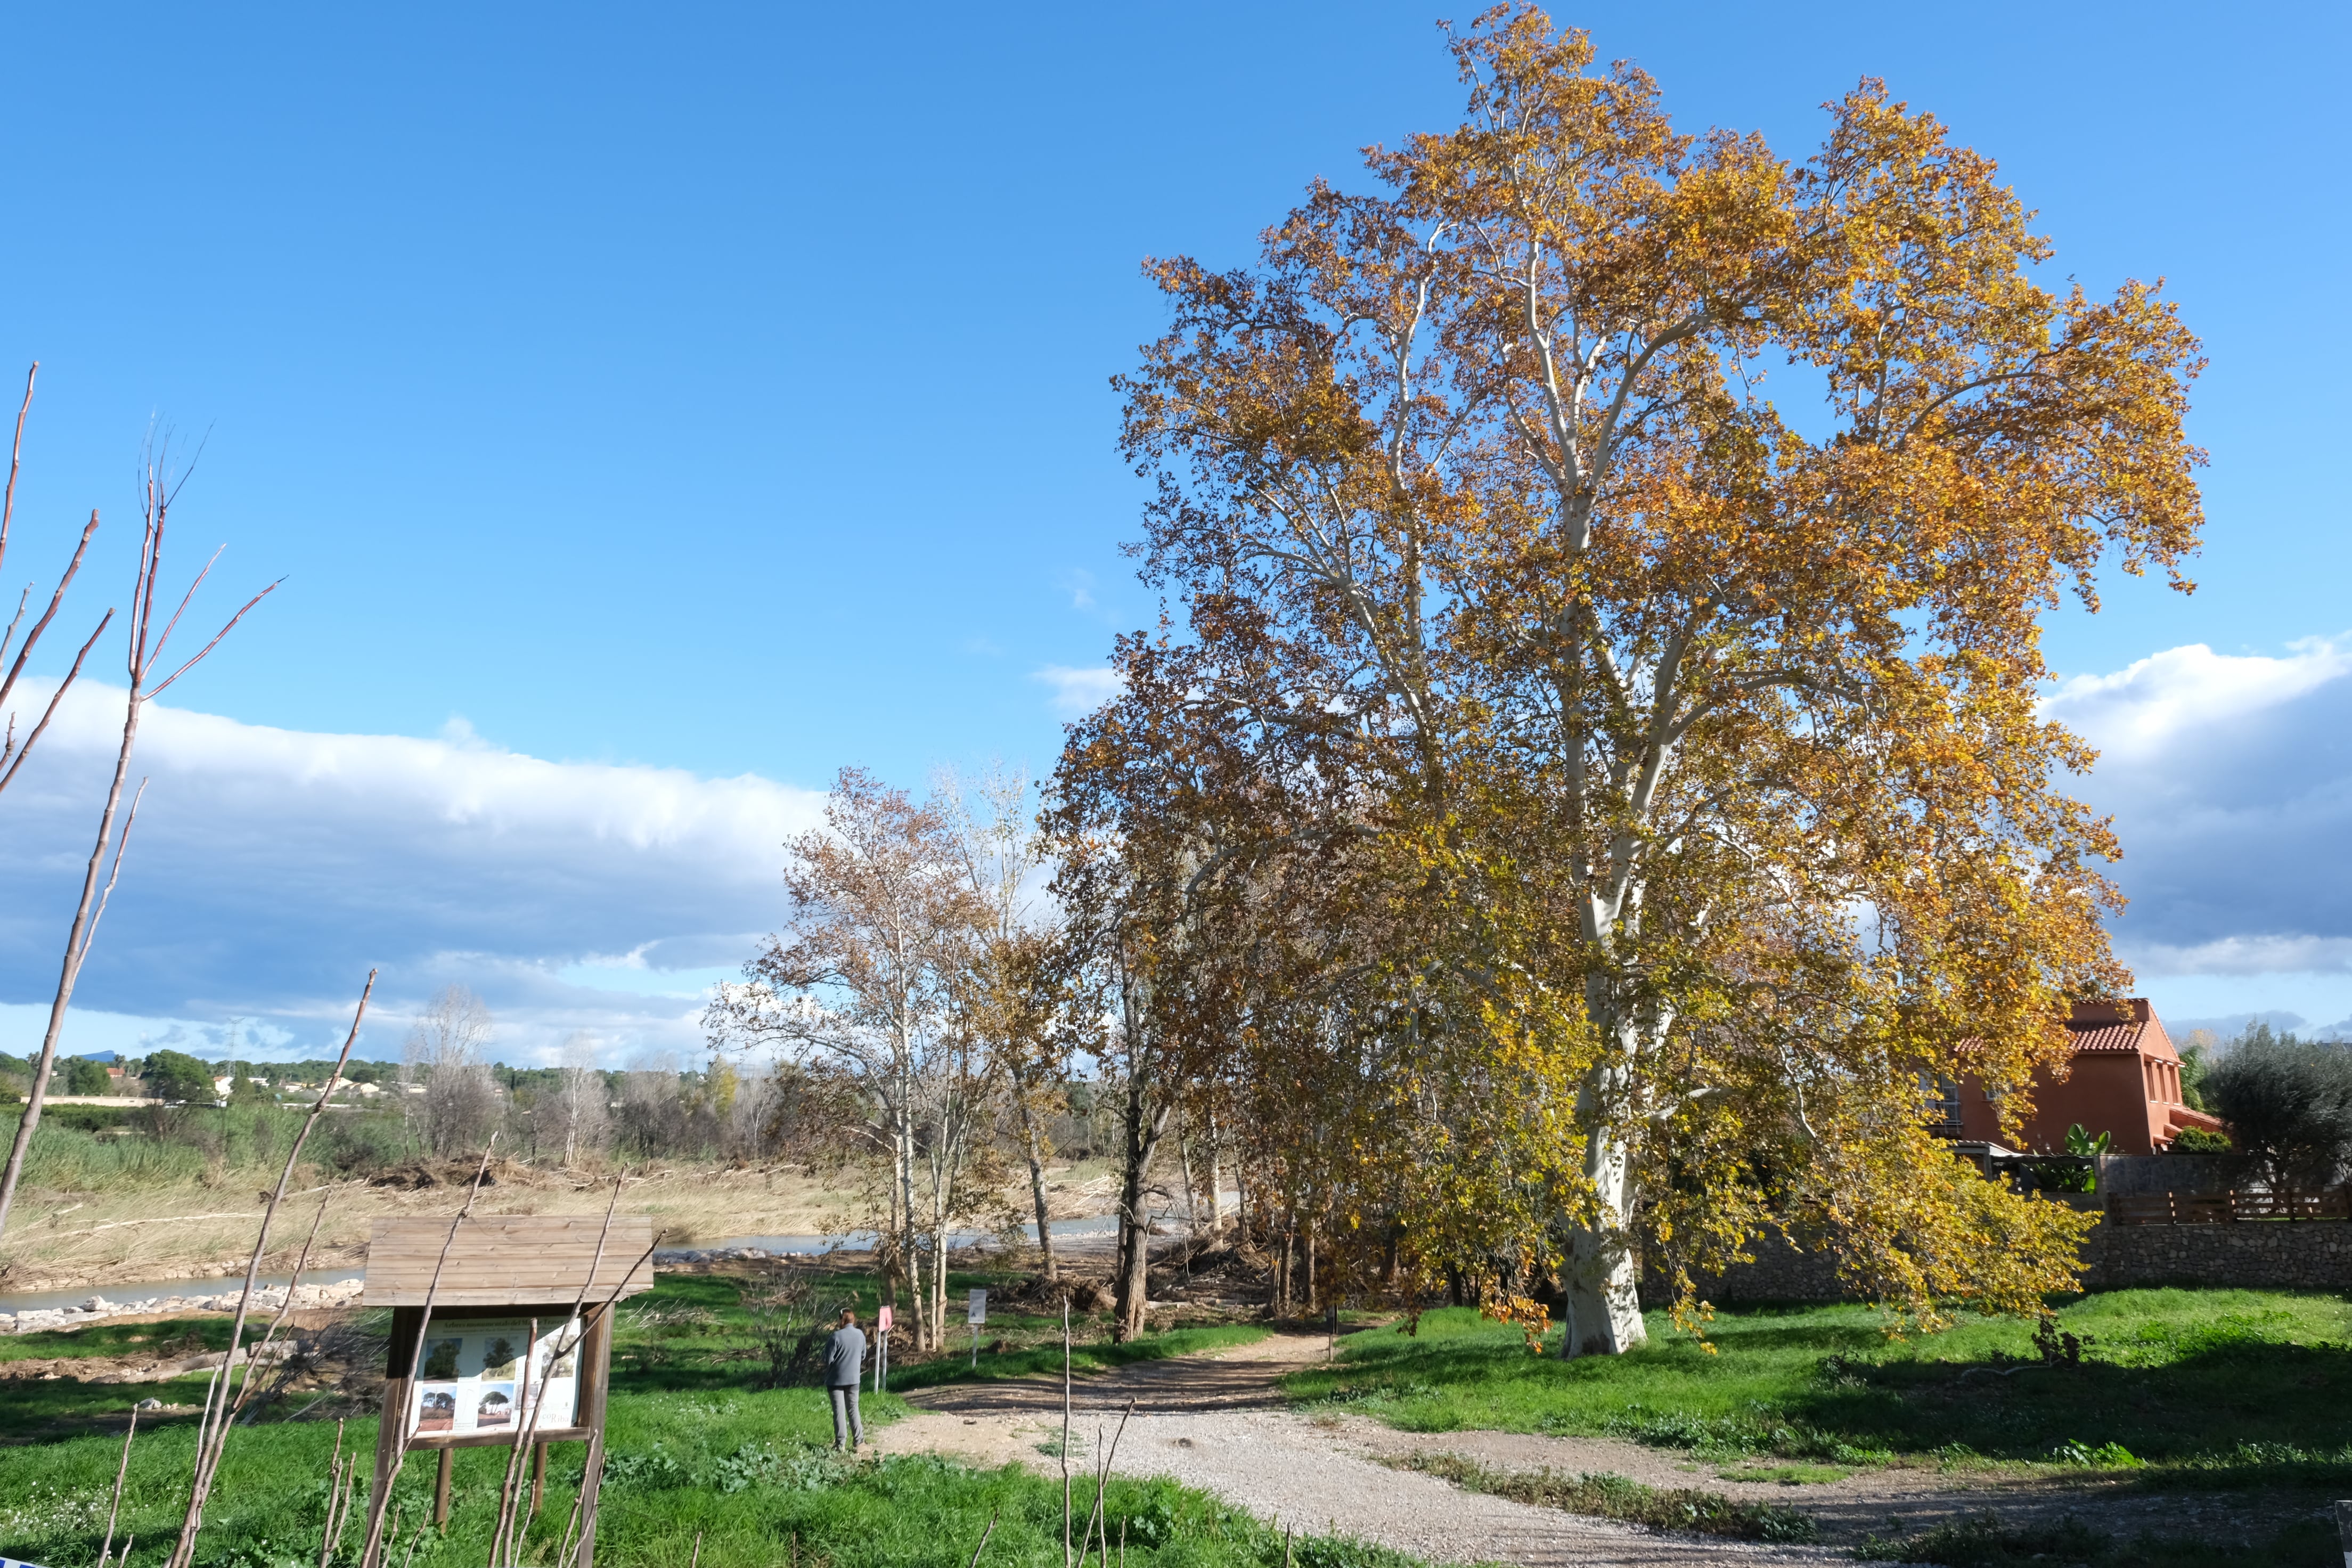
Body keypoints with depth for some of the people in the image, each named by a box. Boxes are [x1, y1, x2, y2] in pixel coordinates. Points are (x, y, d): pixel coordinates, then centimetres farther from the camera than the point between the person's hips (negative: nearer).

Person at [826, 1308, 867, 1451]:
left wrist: (826, 1377, 5)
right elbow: (863, 1356, 10)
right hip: (853, 1378, 4)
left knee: (839, 1411, 3)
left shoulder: (837, 1336, -17)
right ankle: (858, 1442, 11)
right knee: (853, 1410, 12)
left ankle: (840, 1443, 4)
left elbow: (829, 1359, -13)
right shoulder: (860, 1335, -1)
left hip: (836, 1379, -4)